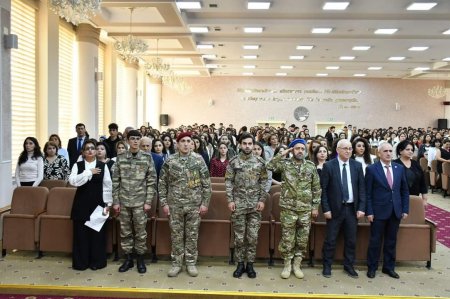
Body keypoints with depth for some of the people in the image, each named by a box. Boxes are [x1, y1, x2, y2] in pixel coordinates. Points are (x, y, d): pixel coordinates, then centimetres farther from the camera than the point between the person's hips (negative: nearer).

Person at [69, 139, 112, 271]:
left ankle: (97, 261, 17)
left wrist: (108, 203, -3)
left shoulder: (103, 166, 2)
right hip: (82, 204, 0)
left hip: (98, 203, 0)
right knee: (81, 233, 5)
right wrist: (89, 172, -17)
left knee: (98, 233, 5)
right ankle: (80, 262, 17)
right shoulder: (77, 165, 2)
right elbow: (73, 181, -14)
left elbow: (107, 186, 1)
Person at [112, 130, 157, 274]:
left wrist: (148, 202, -7)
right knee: (125, 231, 10)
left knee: (140, 232, 6)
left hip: (140, 201, -2)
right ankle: (128, 258, 23)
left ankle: (140, 259, 20)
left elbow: (152, 181, -3)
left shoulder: (147, 157, -2)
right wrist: (115, 201, 0)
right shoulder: (120, 157, 2)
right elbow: (115, 181, 4)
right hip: (123, 201, 2)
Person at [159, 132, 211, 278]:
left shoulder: (199, 159, -3)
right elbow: (162, 183, 3)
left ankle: (191, 263, 22)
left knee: (192, 235, 9)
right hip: (175, 204, 0)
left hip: (194, 204, 0)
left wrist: (205, 203, -4)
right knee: (176, 235, 9)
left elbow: (206, 183, -1)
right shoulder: (170, 161, -2)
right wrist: (164, 203, -2)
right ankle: (176, 263, 22)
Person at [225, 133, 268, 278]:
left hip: (255, 204, 1)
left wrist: (262, 200, -4)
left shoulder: (260, 162, 2)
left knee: (253, 236, 6)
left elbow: (263, 182, 4)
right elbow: (228, 182, -1)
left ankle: (250, 264, 19)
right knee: (239, 236, 6)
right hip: (238, 204, -1)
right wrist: (230, 200, -7)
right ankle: (240, 264, 20)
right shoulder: (233, 161, -1)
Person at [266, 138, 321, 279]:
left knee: (302, 239, 9)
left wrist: (315, 206, 4)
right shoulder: (285, 163, -1)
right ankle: (287, 265, 19)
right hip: (288, 208, -2)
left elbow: (316, 188, 7)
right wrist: (283, 154, -12)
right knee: (287, 238, 4)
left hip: (305, 209, 2)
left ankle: (297, 265, 23)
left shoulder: (311, 166, 4)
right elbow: (269, 166, -18)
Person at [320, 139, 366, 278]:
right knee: (330, 240, 5)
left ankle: (349, 266, 27)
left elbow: (362, 188, 5)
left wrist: (361, 208, -3)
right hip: (335, 208, -3)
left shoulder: (357, 166, 4)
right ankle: (327, 266, 20)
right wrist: (326, 209, -11)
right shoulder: (328, 166, -6)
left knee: (351, 240, 11)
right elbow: (323, 189, -6)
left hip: (352, 208, 3)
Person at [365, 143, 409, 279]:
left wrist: (405, 209, 4)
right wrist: (369, 212, -11)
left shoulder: (400, 168, 6)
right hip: (379, 211, -4)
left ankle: (389, 267, 27)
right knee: (375, 241, 6)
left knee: (391, 241, 13)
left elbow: (405, 191, 10)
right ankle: (372, 268, 20)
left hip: (396, 211, 4)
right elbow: (367, 193, -7)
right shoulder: (371, 169, -7)